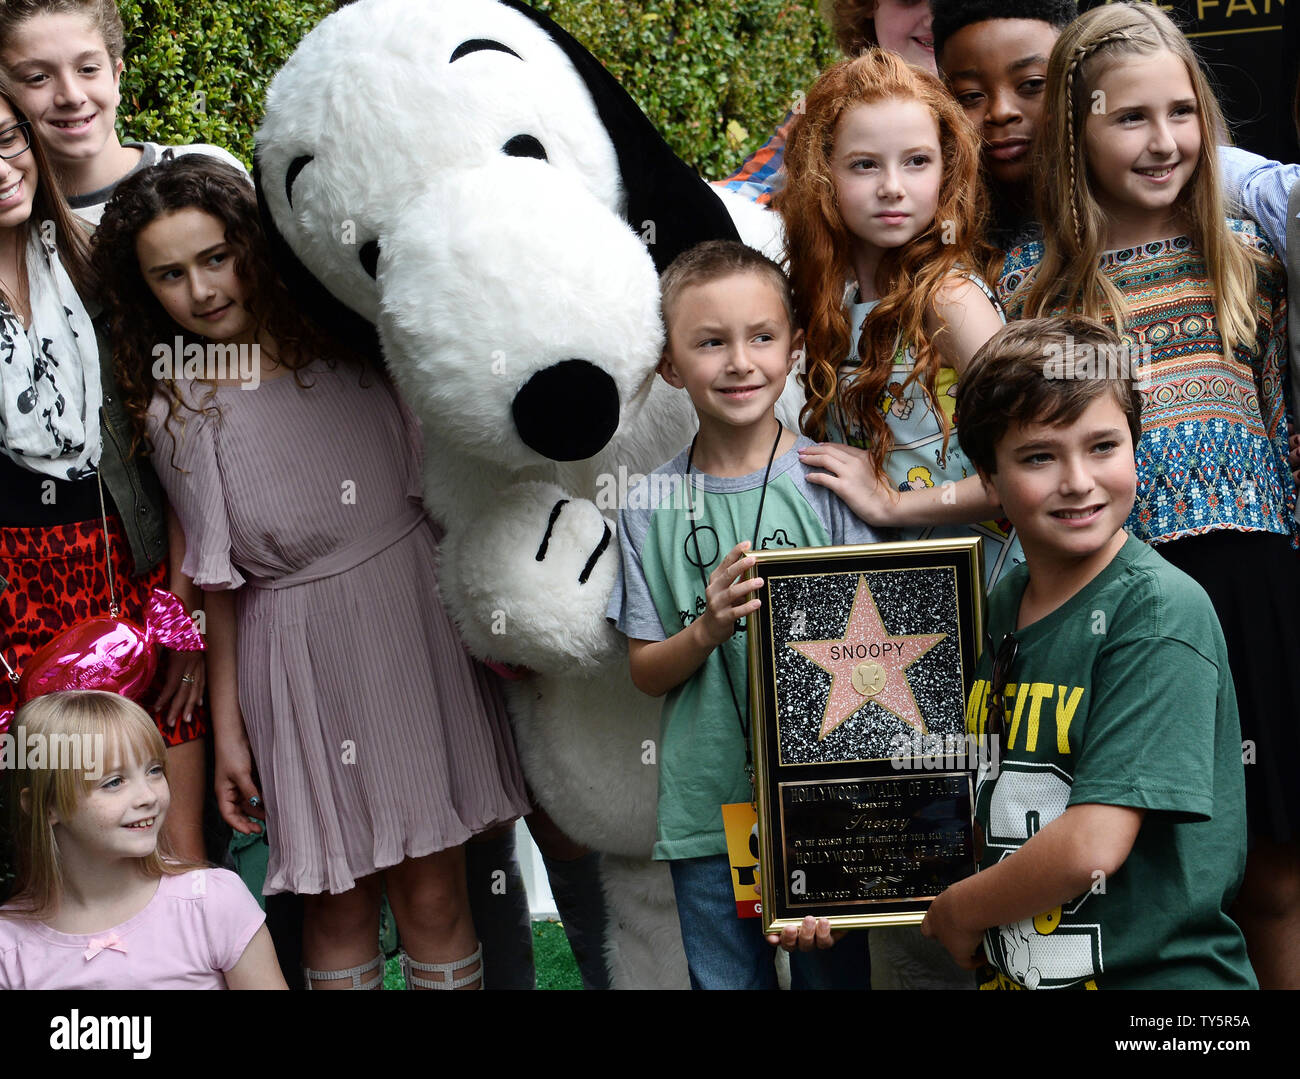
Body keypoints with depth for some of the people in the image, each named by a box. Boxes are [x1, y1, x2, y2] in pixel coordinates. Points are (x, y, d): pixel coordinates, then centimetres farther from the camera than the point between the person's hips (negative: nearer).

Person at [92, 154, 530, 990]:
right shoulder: (177, 409, 0)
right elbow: (216, 579, 3)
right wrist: (227, 725, 4)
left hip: (419, 614, 1)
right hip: (304, 657, -1)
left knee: (432, 892, 3)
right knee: (340, 901, 7)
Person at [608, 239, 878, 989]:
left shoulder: (830, 483, -5)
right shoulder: (651, 507, 0)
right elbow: (647, 672, 4)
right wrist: (709, 628, -18)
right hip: (705, 811, 2)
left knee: (834, 968, 8)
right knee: (726, 979, 13)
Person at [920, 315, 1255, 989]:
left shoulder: (1162, 610, -19)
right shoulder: (1001, 605, 1)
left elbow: (1091, 846, -25)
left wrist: (957, 910, -10)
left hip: (1158, 972, -6)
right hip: (1014, 973, 6)